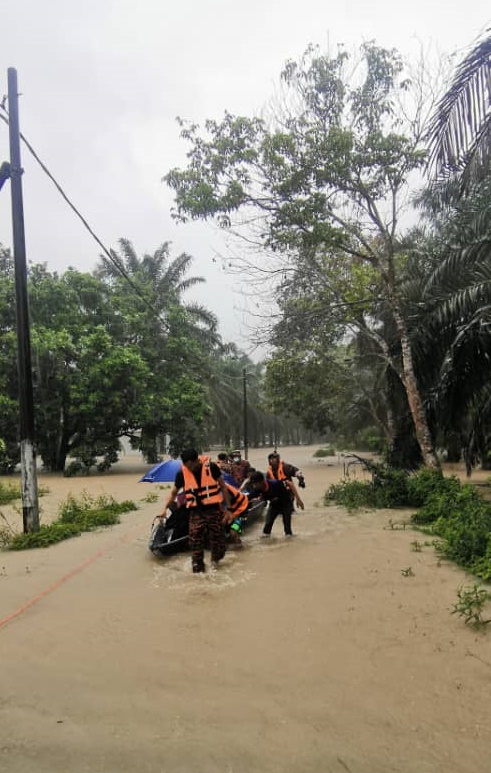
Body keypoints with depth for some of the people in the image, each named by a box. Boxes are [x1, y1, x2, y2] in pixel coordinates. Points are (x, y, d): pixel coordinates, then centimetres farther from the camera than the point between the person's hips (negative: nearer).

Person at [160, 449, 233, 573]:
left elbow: (223, 487, -1)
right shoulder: (182, 474, -4)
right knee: (196, 542, -3)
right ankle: (198, 569, 8)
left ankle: (215, 560, 34)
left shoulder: (211, 467, -10)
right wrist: (165, 508, -3)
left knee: (218, 539, 8)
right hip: (196, 513, 1)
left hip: (214, 510, -1)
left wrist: (229, 509, -1)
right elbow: (173, 493, 11)